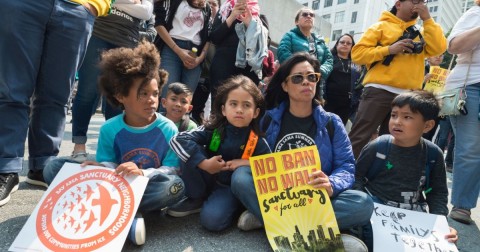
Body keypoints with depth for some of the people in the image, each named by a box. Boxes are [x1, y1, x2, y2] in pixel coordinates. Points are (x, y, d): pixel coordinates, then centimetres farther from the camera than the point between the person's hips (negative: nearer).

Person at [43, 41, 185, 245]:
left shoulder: (168, 130, -6)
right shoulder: (109, 129, 1)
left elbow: (172, 171, -12)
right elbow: (107, 167, 2)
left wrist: (142, 173, -31)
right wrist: (98, 169, -23)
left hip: (148, 190, -2)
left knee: (174, 185, -36)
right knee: (55, 168, -13)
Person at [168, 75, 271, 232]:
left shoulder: (257, 141, -13)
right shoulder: (212, 130, -14)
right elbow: (177, 140, -23)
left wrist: (248, 163, -21)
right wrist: (204, 163, -30)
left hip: (231, 187, -3)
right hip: (208, 181, 3)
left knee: (212, 219, -32)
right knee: (192, 152, -22)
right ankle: (197, 200, -4)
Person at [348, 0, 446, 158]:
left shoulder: (420, 32, 20)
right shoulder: (382, 26, 6)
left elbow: (438, 48, 2)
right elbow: (357, 53, -3)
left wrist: (427, 19, 4)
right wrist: (388, 49, -14)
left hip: (407, 97, 5)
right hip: (379, 91, -5)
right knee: (359, 139, -7)